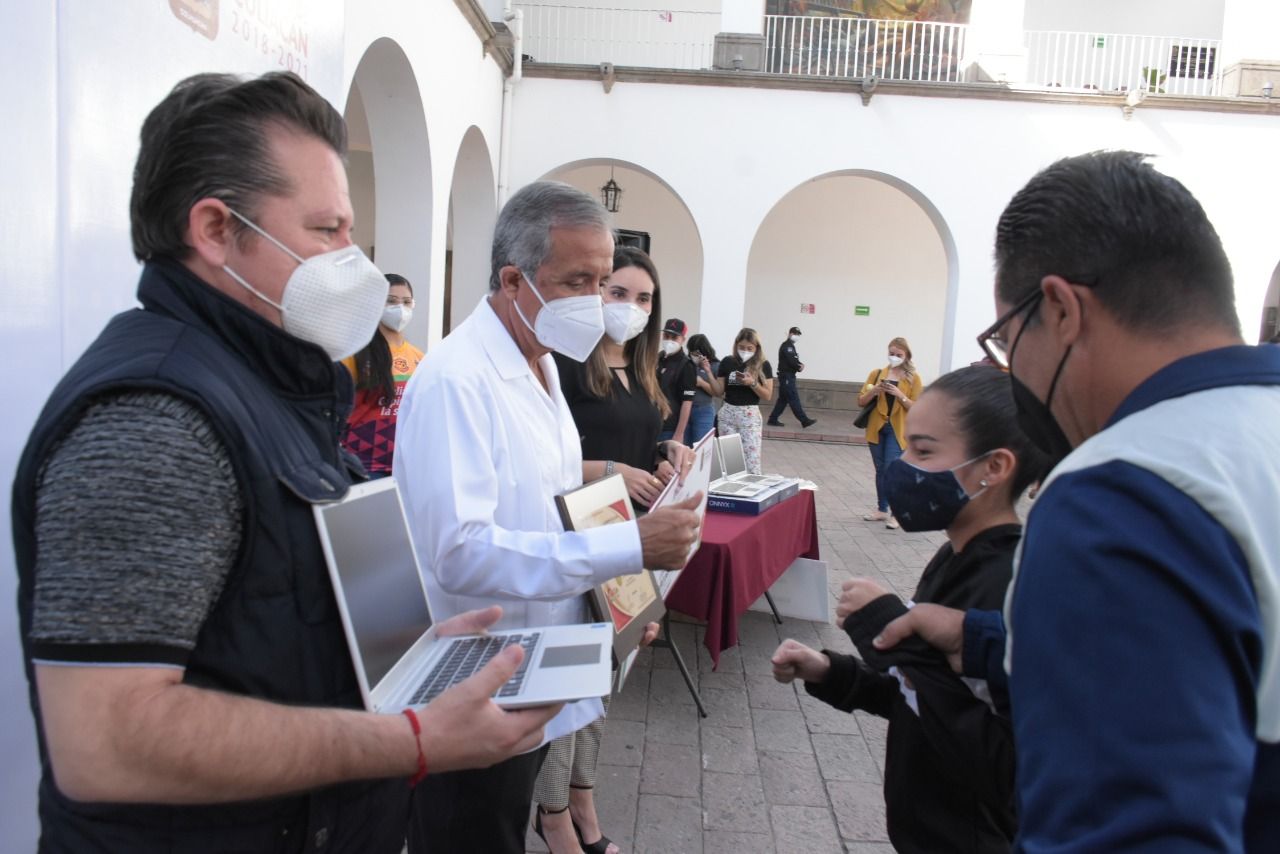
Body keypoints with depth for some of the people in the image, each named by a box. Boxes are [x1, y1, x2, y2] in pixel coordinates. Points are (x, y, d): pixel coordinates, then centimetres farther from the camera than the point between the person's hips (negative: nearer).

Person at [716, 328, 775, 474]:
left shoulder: (763, 365, -1)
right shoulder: (727, 362, 3)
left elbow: (767, 395, -2)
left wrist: (752, 383, -17)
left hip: (750, 415, -2)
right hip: (728, 413, 2)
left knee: (752, 458, -6)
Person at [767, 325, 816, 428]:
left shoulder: (790, 346, 20)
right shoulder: (787, 346, -12)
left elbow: (795, 361, 15)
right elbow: (792, 361, -22)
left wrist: (800, 365, -7)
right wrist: (799, 367, -4)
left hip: (788, 377, 11)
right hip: (786, 376, -11)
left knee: (783, 399, 12)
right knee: (794, 399, -9)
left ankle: (773, 420, 15)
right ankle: (805, 421, -11)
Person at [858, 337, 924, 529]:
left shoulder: (913, 378, -1)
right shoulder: (876, 374, 6)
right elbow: (861, 401, 5)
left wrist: (899, 394, -18)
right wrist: (874, 391, -13)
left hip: (897, 430, -3)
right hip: (877, 428, 3)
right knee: (880, 470, 11)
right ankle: (882, 510, 22)